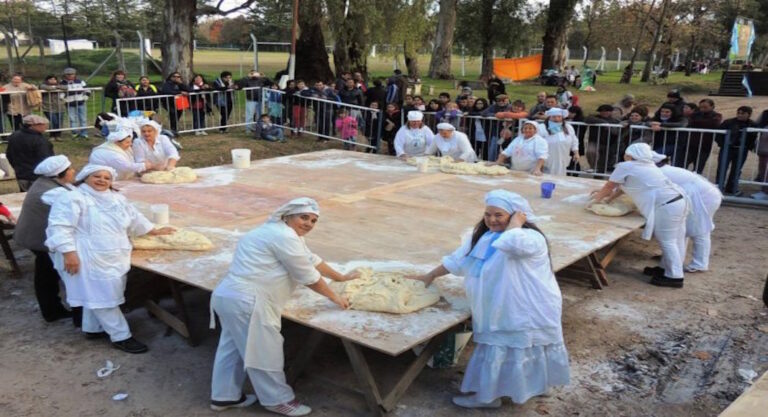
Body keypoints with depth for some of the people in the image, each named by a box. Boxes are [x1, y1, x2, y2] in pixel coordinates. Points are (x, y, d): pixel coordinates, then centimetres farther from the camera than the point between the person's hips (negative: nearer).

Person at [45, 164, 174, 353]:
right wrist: (69, 252, -24)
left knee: (96, 294, 17)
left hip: (114, 256, 8)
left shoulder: (117, 198, 16)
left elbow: (134, 218, 28)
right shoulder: (72, 198, -10)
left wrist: (154, 231, 32)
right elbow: (60, 227, -17)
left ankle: (92, 328, 32)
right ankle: (121, 336, -1)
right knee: (102, 295, -5)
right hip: (90, 258, -8)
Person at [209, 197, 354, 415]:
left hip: (230, 296, 11)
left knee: (233, 347, 21)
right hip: (245, 301, -11)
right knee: (264, 352, 2)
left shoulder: (282, 232, 20)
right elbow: (308, 276, -11)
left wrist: (340, 277, 35)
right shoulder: (285, 238, -16)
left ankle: (225, 396, 33)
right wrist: (334, 297, 2)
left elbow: (311, 259, 28)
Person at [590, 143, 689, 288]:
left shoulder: (625, 167, -2)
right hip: (679, 200, 9)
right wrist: (609, 196, 36)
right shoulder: (648, 166, 23)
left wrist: (598, 197, 29)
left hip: (666, 206, -9)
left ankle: (674, 277, 5)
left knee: (667, 241, -1)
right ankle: (667, 268, 31)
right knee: (672, 240, 18)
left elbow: (609, 186, 12)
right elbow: (625, 185, 31)